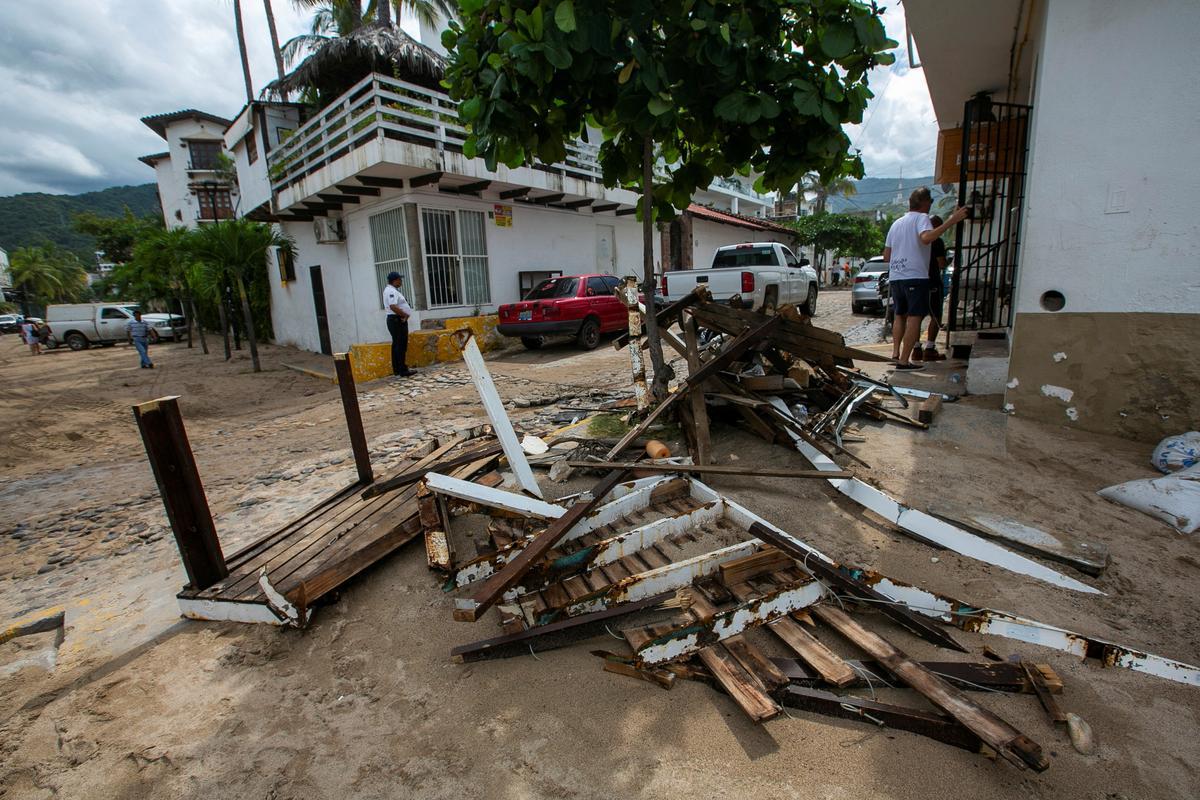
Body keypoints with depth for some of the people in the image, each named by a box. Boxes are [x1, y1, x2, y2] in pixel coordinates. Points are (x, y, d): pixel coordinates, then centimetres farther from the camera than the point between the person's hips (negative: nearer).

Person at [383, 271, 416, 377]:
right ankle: (403, 370, -7)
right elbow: (393, 307, -28)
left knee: (396, 345, 14)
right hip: (397, 320, -11)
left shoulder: (391, 290, 18)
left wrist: (404, 315, 3)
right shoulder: (392, 291, -16)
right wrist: (405, 315, -19)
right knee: (401, 346, -9)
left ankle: (397, 369, 20)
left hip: (395, 320, 11)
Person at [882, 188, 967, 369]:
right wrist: (951, 221, -25)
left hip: (895, 277, 7)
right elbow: (926, 238, -25)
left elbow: (886, 256, 20)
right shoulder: (921, 218, -2)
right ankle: (904, 360, -13)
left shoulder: (896, 223, 20)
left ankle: (895, 352, 10)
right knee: (914, 317, -7)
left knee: (900, 315, 18)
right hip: (915, 276, -7)